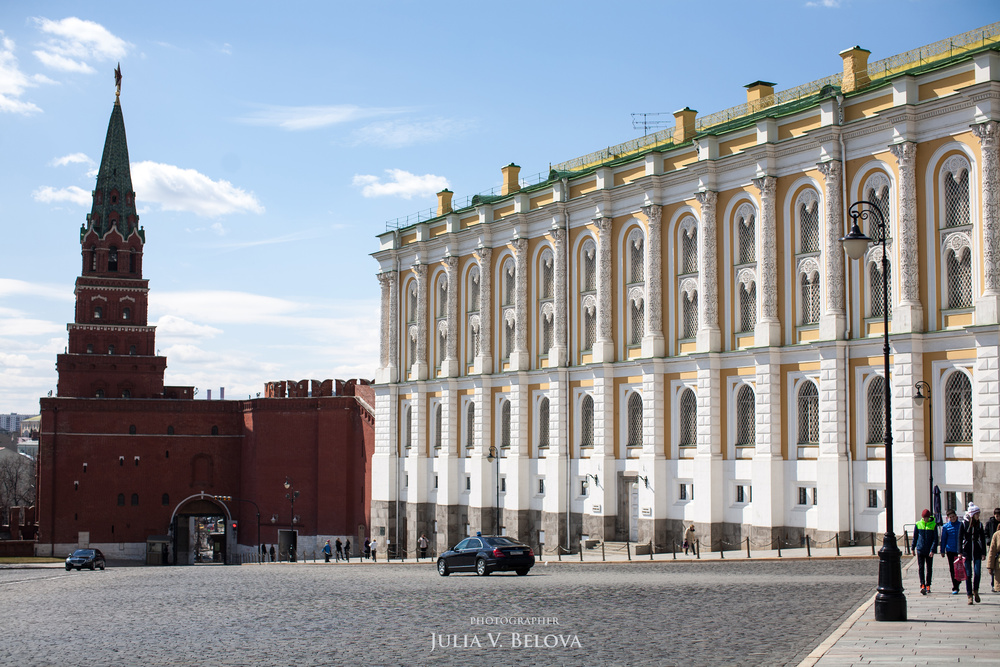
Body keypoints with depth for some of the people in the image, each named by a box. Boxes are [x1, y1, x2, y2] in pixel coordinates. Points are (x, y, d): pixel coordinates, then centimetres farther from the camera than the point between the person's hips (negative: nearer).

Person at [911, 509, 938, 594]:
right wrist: (913, 548, 12)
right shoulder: (918, 524, 2)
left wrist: (932, 550, -12)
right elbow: (915, 537, 11)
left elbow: (935, 539, -4)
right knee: (921, 568, -8)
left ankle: (928, 585, 19)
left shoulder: (934, 525, -3)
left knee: (929, 569, 8)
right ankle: (922, 586, -15)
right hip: (920, 550, 0)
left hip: (929, 551, 0)